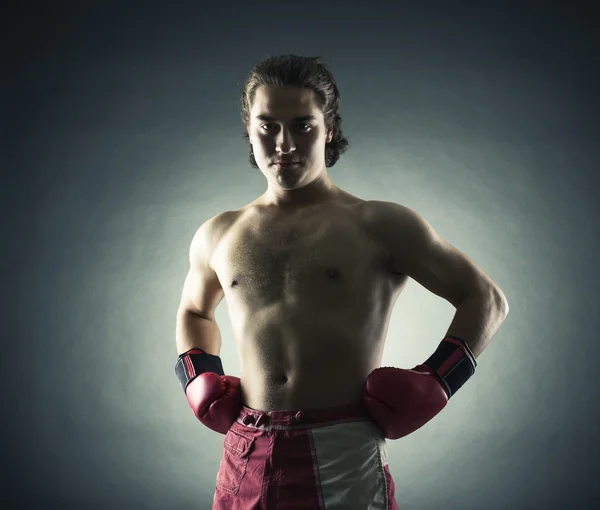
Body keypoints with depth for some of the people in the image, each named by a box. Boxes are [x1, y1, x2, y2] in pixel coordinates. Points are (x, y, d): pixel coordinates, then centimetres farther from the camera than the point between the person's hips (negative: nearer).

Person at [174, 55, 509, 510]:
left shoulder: (379, 225, -1)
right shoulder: (217, 236, 10)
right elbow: (194, 310, 30)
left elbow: (486, 300, 3)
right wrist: (200, 381, 13)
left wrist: (431, 384, -7)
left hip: (346, 454, -3)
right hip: (246, 455, 4)